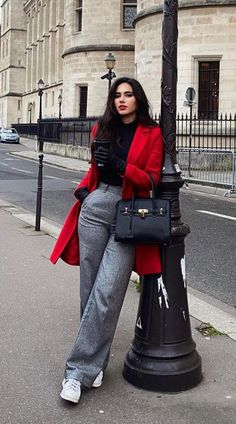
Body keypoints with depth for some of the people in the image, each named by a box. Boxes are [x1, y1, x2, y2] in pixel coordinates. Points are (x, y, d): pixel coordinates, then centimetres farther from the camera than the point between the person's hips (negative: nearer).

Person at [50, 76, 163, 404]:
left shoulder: (151, 133, 2)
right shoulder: (102, 129, 13)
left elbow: (150, 179, -2)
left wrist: (120, 165, -17)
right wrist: (83, 189, 5)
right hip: (96, 208, 4)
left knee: (106, 292, -11)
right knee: (90, 287, 2)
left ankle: (79, 369, -5)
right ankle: (94, 364, 14)